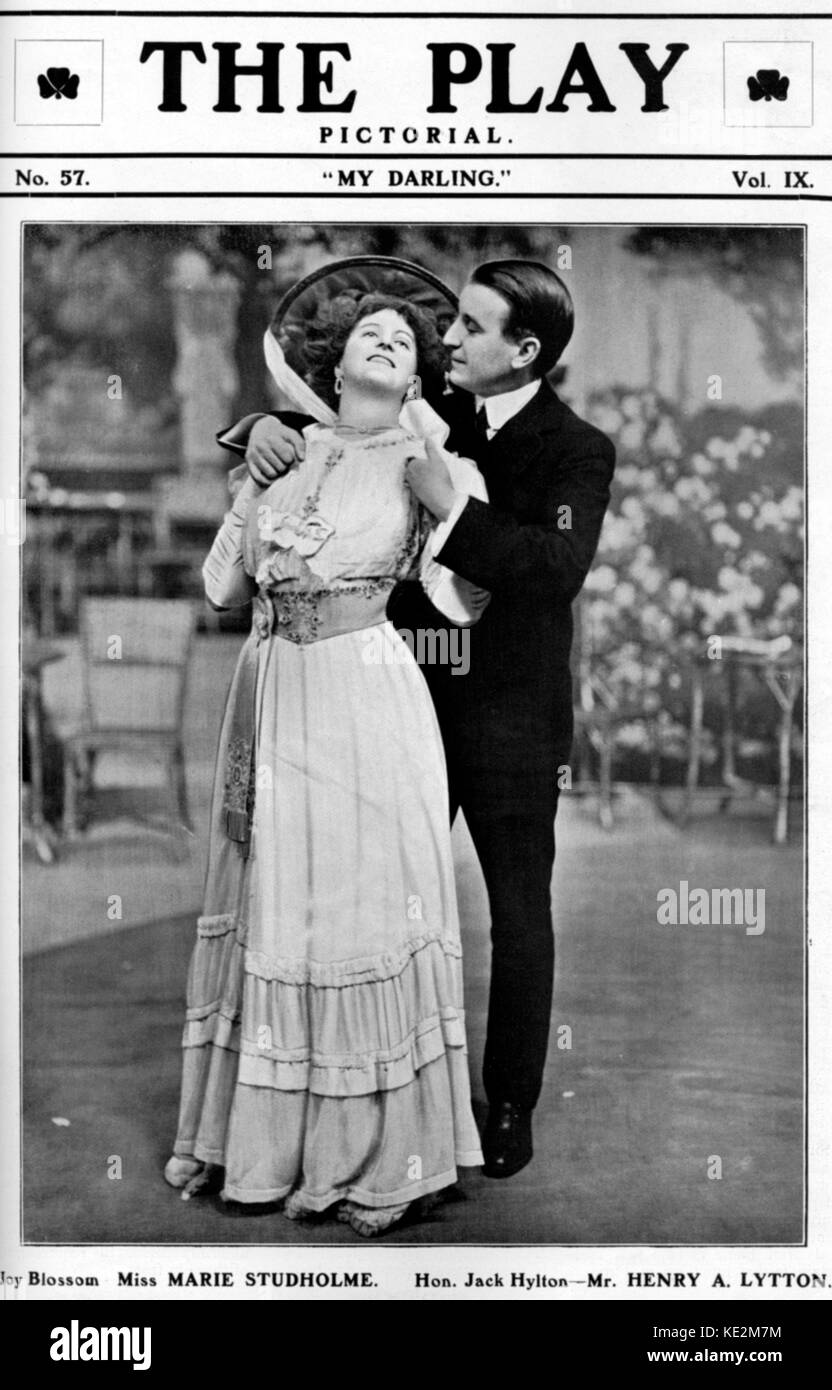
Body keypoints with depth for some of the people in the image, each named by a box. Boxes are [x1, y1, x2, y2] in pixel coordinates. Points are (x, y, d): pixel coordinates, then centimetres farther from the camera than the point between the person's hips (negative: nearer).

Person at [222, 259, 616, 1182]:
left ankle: (510, 1108, 25)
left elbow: (558, 567, -27)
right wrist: (263, 424, -8)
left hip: (509, 723, -5)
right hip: (410, 699, 5)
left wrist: (451, 505, -33)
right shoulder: (430, 416, 4)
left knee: (518, 914, 9)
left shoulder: (576, 451, -11)